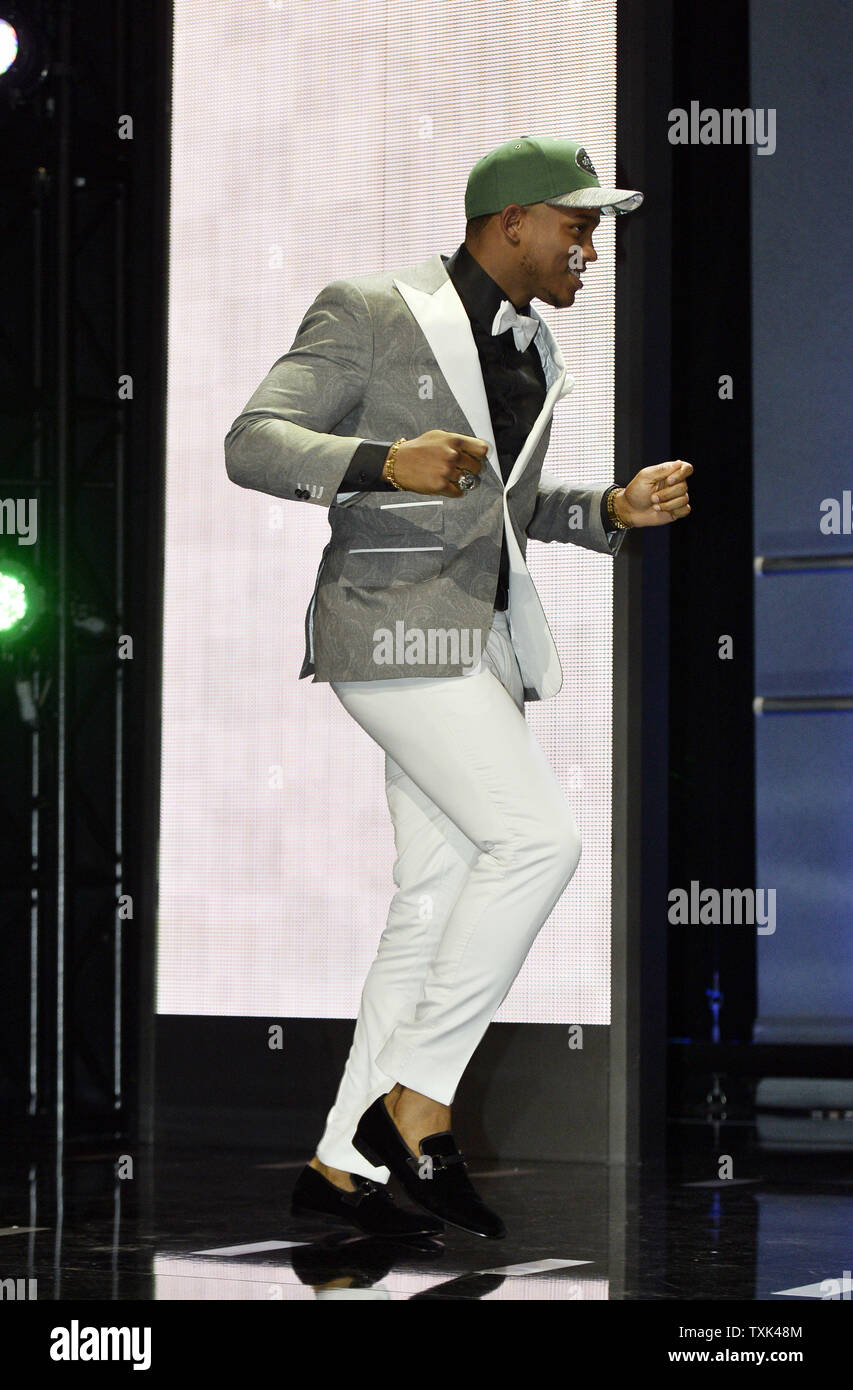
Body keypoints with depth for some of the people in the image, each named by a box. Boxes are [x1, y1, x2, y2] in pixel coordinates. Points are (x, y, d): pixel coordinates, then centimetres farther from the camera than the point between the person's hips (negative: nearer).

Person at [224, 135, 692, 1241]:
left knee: (440, 904, 4)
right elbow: (253, 445, -12)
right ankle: (416, 1104, -12)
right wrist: (388, 462, -29)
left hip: (482, 642, 9)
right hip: (393, 629, -8)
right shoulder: (370, 315, -6)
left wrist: (618, 509, 9)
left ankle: (342, 1164, 10)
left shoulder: (532, 353, 18)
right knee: (537, 839, -20)